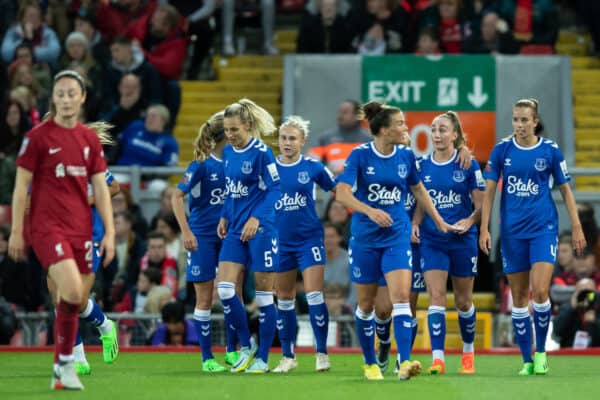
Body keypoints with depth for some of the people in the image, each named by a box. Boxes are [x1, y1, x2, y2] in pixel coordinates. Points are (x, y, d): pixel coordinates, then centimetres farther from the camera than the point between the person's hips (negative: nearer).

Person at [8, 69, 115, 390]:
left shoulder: (90, 139, 11)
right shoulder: (38, 136, -3)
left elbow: (100, 188, 13)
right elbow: (21, 185, -1)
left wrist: (109, 232, 6)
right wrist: (16, 231, -4)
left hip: (81, 229, 5)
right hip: (48, 227, -5)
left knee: (71, 301, 5)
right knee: (72, 291, -23)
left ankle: (60, 371, 16)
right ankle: (66, 362, -10)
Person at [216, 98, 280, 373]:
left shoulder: (261, 152, -12)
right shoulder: (228, 152, 10)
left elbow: (274, 189, -14)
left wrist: (256, 218, -22)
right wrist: (224, 216, 15)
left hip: (260, 229, -7)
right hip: (235, 230, 7)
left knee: (263, 294, 1)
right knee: (224, 289, -4)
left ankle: (262, 358, 8)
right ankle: (246, 347, 12)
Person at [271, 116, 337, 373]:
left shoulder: (312, 168, -3)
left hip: (309, 238, -2)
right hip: (280, 242, 2)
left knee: (314, 294, -11)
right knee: (284, 300, 8)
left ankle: (322, 353, -1)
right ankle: (288, 357, 18)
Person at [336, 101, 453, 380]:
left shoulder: (406, 156, 0)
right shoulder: (361, 155, -10)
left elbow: (418, 190, 16)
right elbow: (342, 193, -17)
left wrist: (439, 222, 20)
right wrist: (370, 211, -32)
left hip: (397, 236, 1)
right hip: (365, 238, -1)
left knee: (400, 296, -16)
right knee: (366, 304, 8)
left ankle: (404, 362, -24)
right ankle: (370, 363, 24)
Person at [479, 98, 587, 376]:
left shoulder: (550, 151, -1)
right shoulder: (501, 150, 2)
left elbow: (565, 190, 6)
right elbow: (489, 191, 5)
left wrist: (576, 227, 3)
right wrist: (484, 229, -2)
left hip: (543, 228, -2)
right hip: (512, 232, 2)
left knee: (540, 291, -15)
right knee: (519, 298, 4)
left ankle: (541, 352, 3)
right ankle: (527, 361, 12)